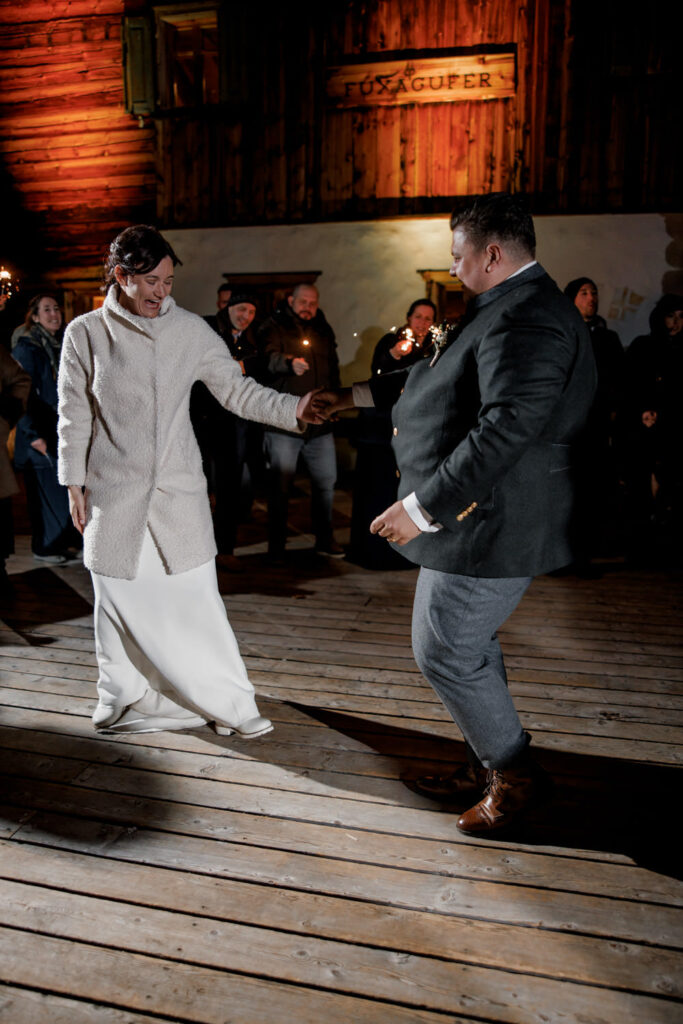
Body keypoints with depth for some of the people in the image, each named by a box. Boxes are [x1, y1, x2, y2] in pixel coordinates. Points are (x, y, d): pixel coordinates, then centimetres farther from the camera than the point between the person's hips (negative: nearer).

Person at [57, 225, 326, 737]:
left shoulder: (191, 330, 0)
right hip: (113, 493, 0)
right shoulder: (85, 333, -2)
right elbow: (74, 416, 3)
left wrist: (292, 408, -16)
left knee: (196, 597, 1)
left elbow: (237, 390, -1)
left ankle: (230, 701, 15)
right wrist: (75, 486, 3)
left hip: (179, 489, 0)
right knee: (120, 600, 11)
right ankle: (125, 699, 33)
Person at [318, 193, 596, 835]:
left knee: (443, 652, -1)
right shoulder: (504, 308, 16)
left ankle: (515, 772, 19)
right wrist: (359, 395, 30)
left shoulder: (527, 319, -21)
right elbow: (436, 373, 27)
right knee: (468, 644, 19)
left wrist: (422, 508, -29)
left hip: (490, 523, -11)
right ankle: (488, 765, 36)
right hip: (471, 517, 11)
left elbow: (504, 429, -31)